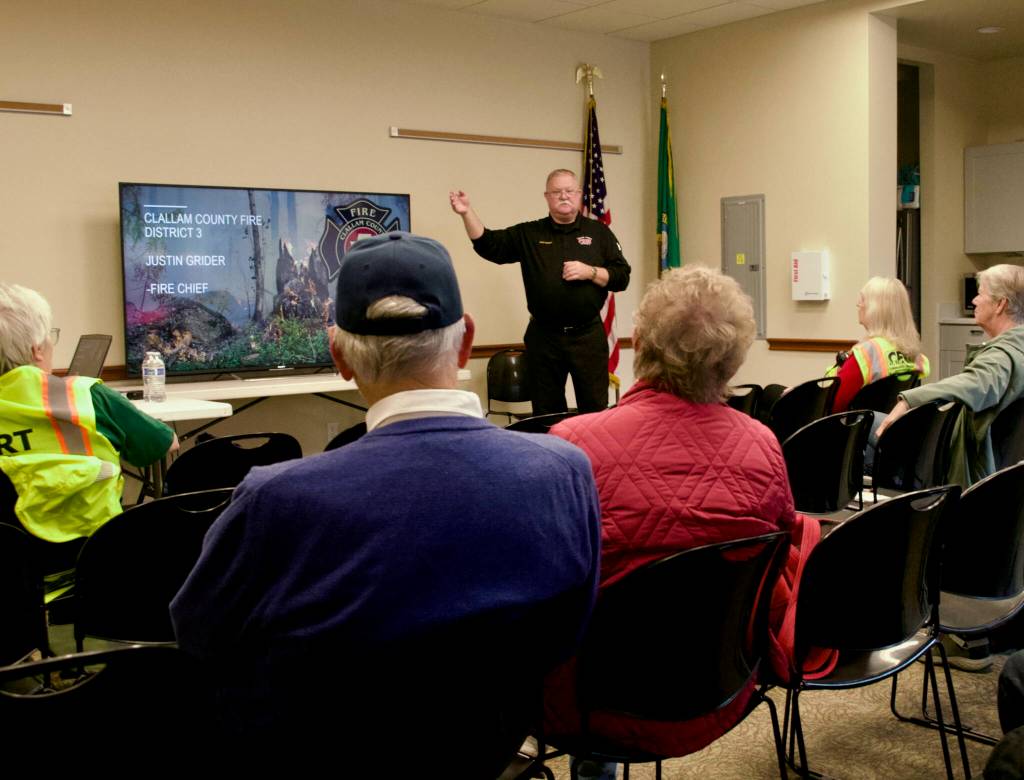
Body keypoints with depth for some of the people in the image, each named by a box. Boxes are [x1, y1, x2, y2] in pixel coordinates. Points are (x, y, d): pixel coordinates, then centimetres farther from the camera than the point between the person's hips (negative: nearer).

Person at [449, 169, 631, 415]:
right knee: (546, 412, 10)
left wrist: (590, 272, -12)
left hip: (588, 336, -1)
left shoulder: (598, 232, 7)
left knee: (595, 409, 2)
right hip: (543, 338, 1)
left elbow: (622, 277, 3)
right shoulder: (528, 234, 8)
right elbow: (488, 245, -2)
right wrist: (467, 212, -14)